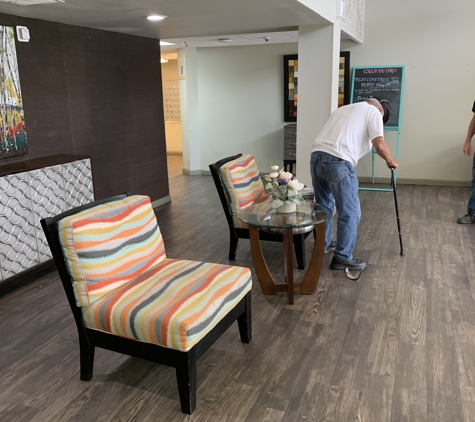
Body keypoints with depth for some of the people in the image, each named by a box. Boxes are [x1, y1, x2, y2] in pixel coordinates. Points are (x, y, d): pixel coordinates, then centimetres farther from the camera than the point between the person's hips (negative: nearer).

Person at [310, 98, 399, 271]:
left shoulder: (343, 109, 31)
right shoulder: (373, 111, 9)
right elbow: (379, 145, -2)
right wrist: (391, 161, 14)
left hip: (316, 157, 8)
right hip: (338, 162, -8)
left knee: (324, 206, 24)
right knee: (350, 213, 4)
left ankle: (323, 244, 40)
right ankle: (342, 257, 12)